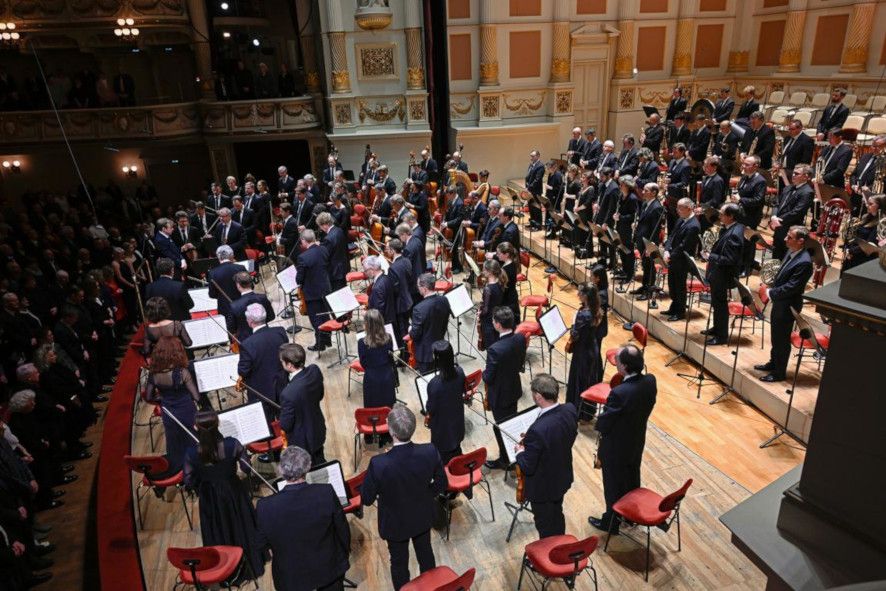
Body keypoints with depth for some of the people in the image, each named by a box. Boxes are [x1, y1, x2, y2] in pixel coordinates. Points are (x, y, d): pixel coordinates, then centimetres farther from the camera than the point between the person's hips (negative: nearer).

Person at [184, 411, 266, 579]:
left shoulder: (192, 453, -24)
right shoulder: (232, 444, -26)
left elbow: (189, 482, -13)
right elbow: (246, 467, -14)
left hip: (210, 498, 0)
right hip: (234, 493, 0)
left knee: (218, 533, 23)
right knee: (242, 527, 24)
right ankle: (252, 564, 44)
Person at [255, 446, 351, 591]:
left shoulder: (265, 507, -27)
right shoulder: (326, 493, -27)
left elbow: (262, 544, -8)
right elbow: (342, 529, -12)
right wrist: (346, 550, 9)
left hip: (290, 577, 1)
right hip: (329, 568, 0)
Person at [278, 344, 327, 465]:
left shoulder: (288, 393, -39)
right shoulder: (315, 370, -20)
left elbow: (285, 425, -23)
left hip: (302, 442, -6)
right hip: (319, 432, 6)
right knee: (320, 464, 30)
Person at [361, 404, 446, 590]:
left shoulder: (379, 464, -37)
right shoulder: (430, 451, -28)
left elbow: (366, 499, -20)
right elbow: (441, 484, -10)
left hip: (395, 522, -3)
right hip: (423, 516, 3)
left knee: (399, 562, 24)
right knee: (426, 554, 30)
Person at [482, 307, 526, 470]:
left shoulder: (495, 350, -35)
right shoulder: (521, 338, -13)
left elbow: (488, 378, -23)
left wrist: (484, 373, -2)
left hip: (500, 395, -7)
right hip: (514, 389, 7)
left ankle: (505, 460, 33)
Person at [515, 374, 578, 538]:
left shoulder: (538, 430, -40)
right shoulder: (570, 410, -18)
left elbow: (527, 467, -27)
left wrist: (520, 452, -7)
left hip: (543, 487, -7)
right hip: (563, 478, 7)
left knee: (545, 526, 20)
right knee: (557, 516, 32)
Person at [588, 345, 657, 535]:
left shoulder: (619, 393, -38)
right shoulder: (650, 381, -16)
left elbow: (603, 424, -24)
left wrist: (598, 425, -2)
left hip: (616, 447, -7)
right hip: (637, 442, 7)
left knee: (613, 486, 16)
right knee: (632, 480, 28)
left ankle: (611, 522, 37)